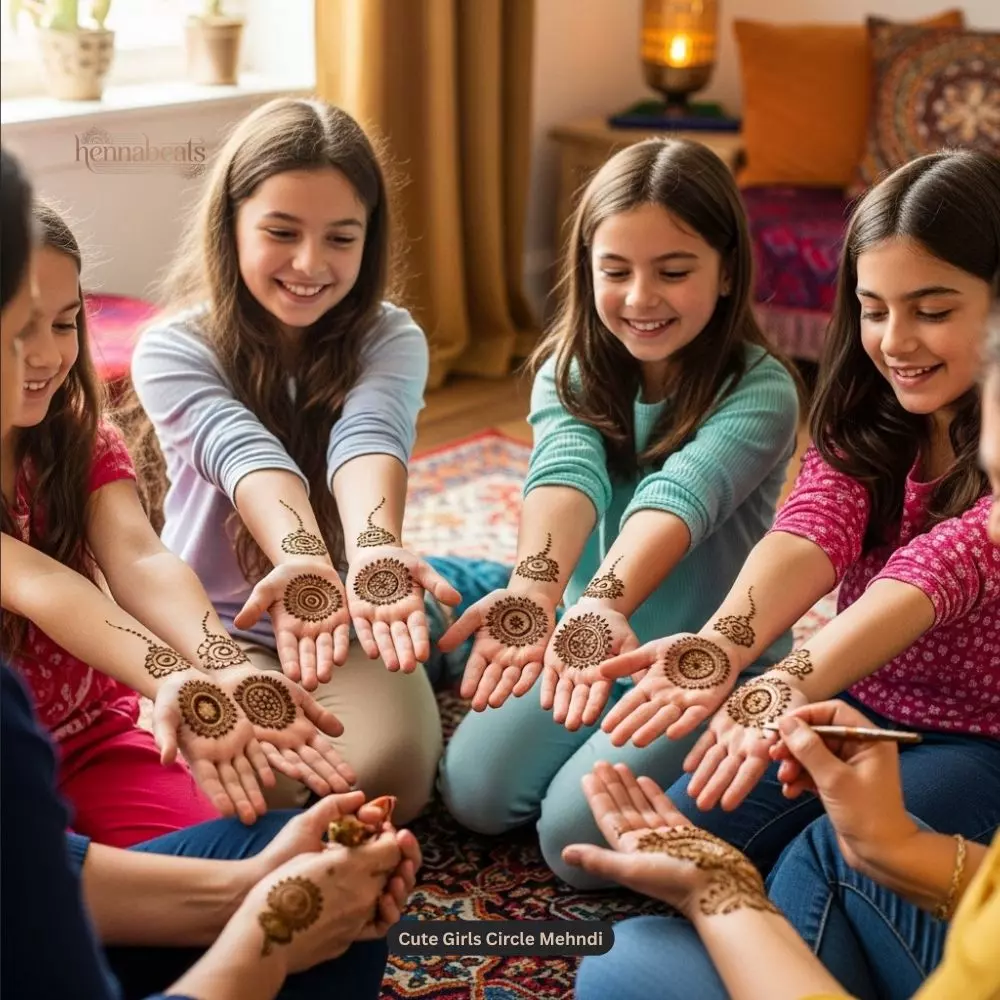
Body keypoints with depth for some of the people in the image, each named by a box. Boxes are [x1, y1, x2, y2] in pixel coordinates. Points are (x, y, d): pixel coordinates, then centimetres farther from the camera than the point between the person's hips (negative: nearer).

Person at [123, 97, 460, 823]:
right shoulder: (173, 352, -12)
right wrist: (302, 560, -52)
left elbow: (367, 441, -29)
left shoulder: (391, 340, -7)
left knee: (389, 776, -25)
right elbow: (246, 457, -30)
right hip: (219, 627, -1)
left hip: (352, 620, 1)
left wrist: (372, 552, -51)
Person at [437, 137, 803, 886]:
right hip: (590, 636, 4)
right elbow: (566, 470, -30)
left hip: (709, 661, -4)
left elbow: (681, 492, -39)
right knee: (476, 793, -8)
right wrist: (533, 591, -52)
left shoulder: (760, 393, -20)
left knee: (578, 838, -17)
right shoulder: (570, 370, -9)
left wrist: (601, 602, -59)